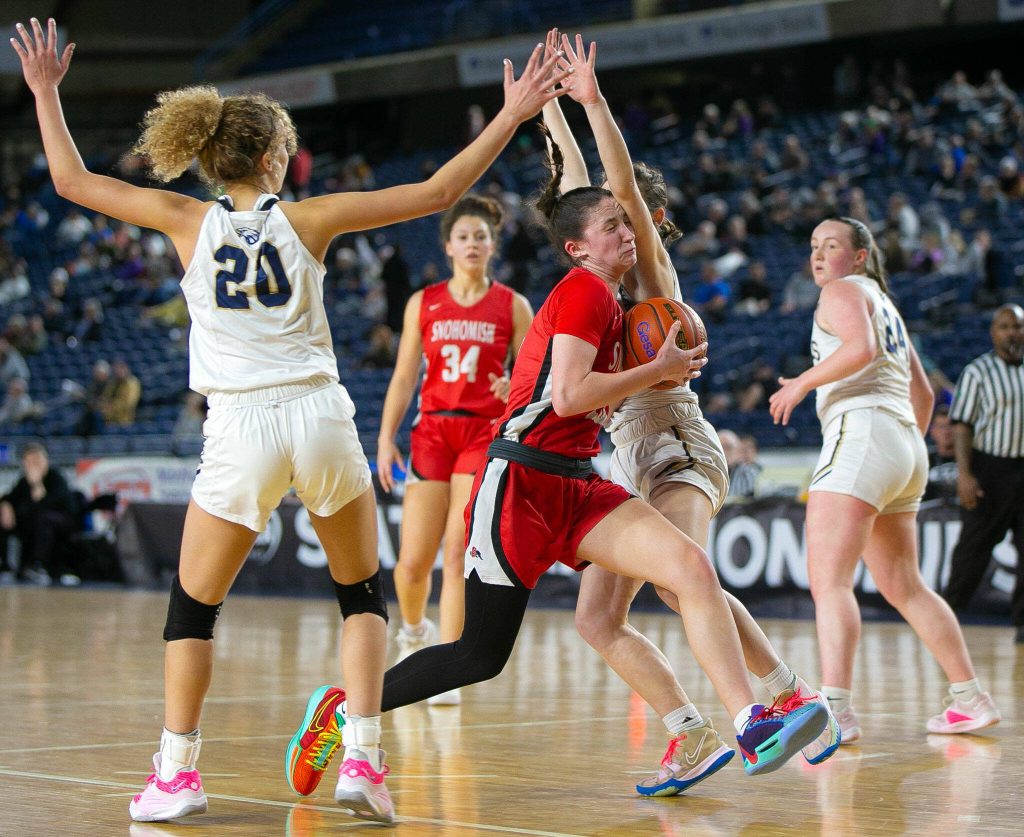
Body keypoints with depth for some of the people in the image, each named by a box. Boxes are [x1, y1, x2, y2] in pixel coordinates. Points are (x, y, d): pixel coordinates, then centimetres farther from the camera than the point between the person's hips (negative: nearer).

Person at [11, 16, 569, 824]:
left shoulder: (188, 220, 3)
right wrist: (511, 116, 7)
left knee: (194, 605, 14)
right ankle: (362, 759, 4)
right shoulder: (308, 219, 1)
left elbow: (73, 181, 12)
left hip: (240, 429, 0)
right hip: (321, 417, 0)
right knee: (363, 593, 16)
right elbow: (438, 192, 1)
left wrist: (45, 91, 22)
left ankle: (176, 772, 9)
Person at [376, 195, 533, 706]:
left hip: (485, 433, -2)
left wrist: (516, 388, -18)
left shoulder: (513, 307, 4)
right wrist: (386, 438, 1)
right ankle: (414, 631, 30)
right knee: (413, 561, -2)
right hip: (431, 431, 2)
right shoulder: (423, 304, 9)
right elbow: (404, 378, 9)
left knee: (458, 553, -12)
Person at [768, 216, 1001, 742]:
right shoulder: (884, 304, 28)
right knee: (903, 587, 19)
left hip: (862, 431, -10)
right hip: (904, 445, 10)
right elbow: (923, 393, 31)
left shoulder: (843, 291, 1)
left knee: (828, 580, -18)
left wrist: (802, 382, -12)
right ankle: (971, 699, 24)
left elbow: (862, 348, -20)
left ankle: (836, 711, -31)